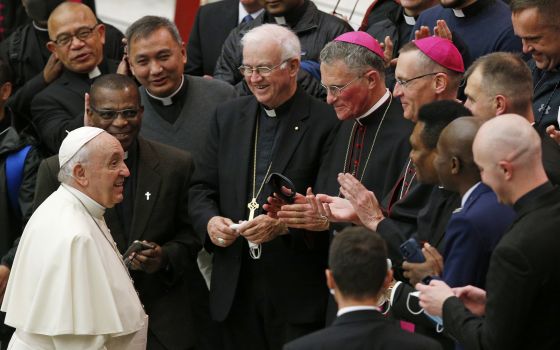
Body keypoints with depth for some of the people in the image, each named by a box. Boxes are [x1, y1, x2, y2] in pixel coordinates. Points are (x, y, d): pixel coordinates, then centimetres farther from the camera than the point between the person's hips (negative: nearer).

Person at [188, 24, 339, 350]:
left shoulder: (326, 122, -7)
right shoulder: (228, 116, 11)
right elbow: (202, 188, 12)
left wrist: (284, 225, -24)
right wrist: (210, 221, -8)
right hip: (236, 289, 5)